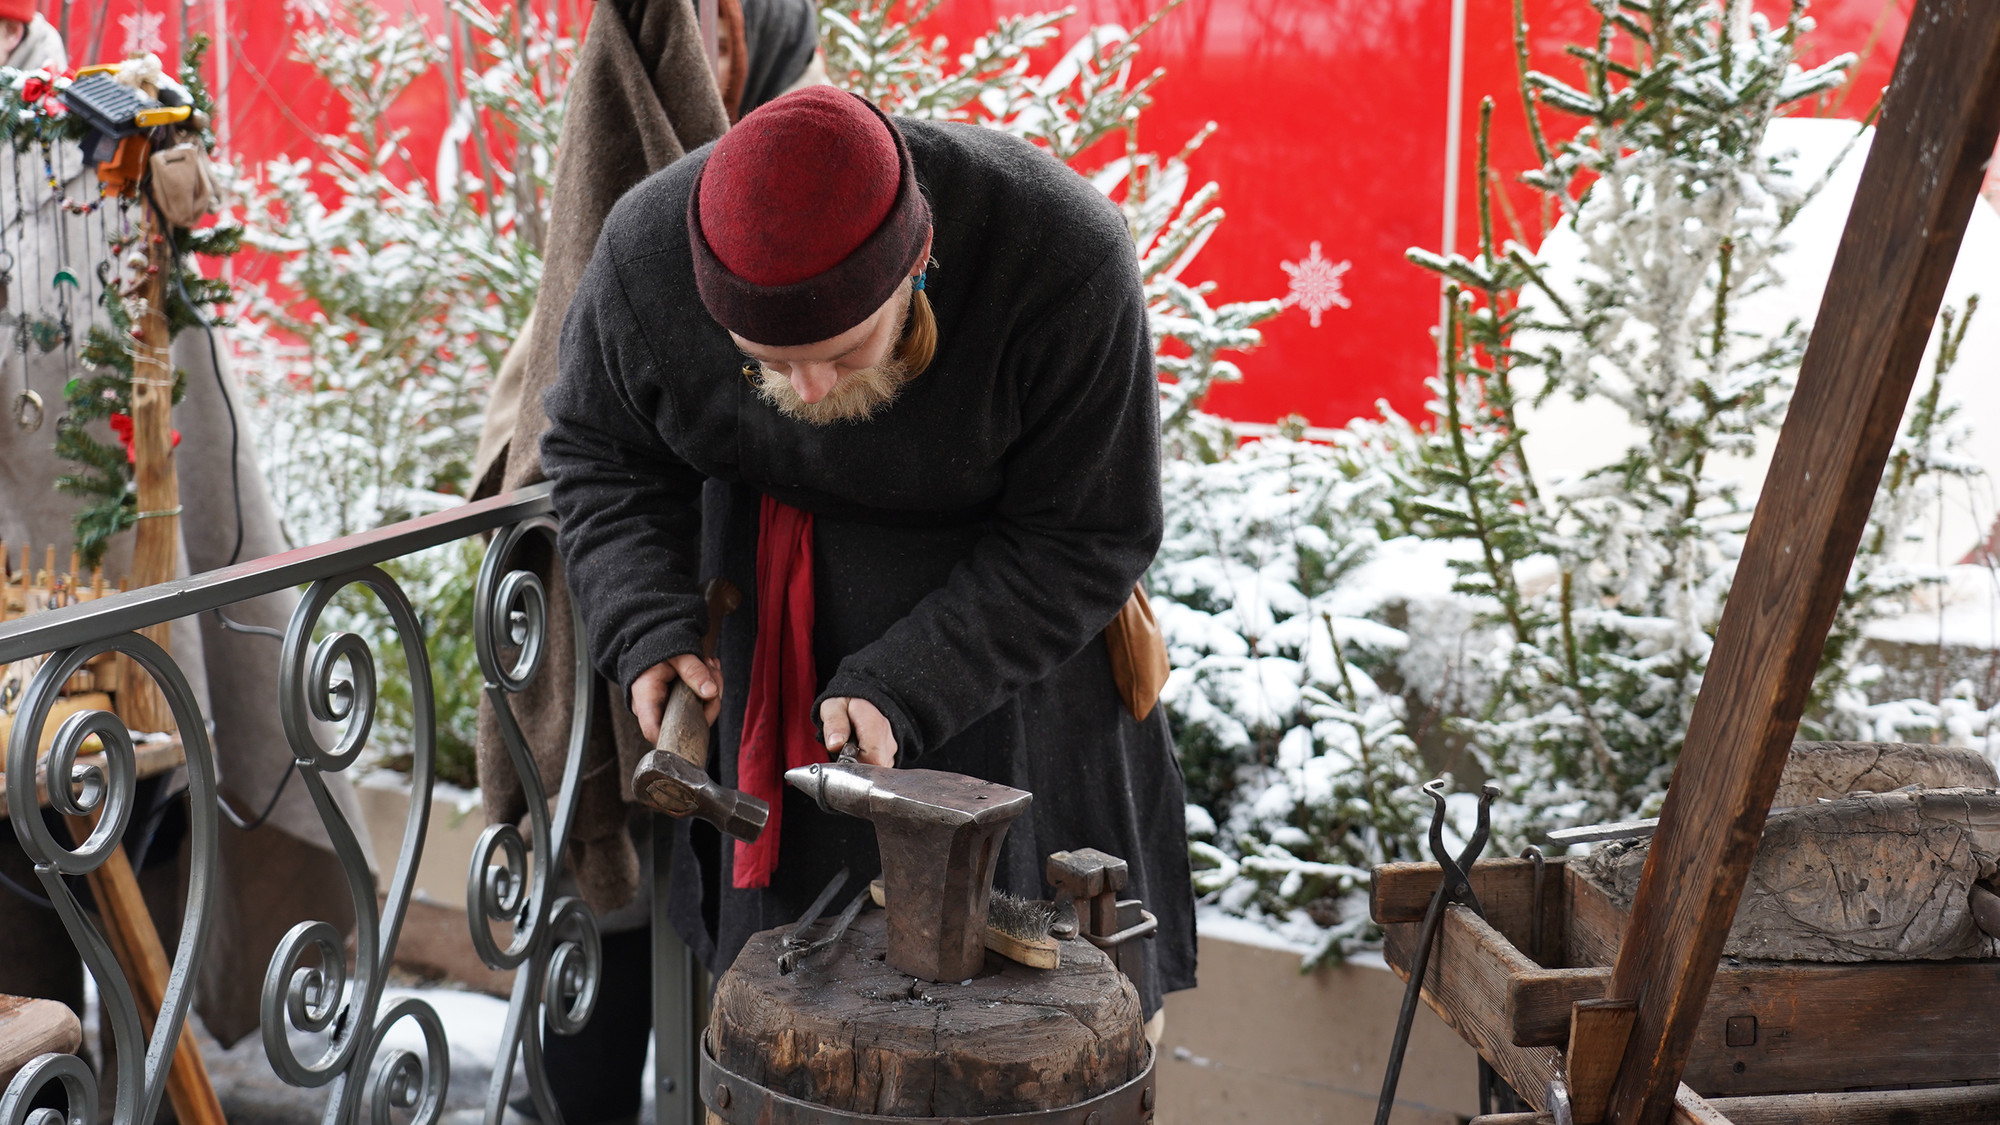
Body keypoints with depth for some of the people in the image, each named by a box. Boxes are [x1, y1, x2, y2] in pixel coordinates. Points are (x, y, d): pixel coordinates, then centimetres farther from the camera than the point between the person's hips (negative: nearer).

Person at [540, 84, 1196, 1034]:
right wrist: (649, 631, -21)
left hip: (988, 585, -2)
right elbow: (600, 456, -5)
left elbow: (1086, 536, -22)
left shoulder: (1062, 261, -33)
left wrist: (899, 688, -29)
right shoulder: (647, 255, -25)